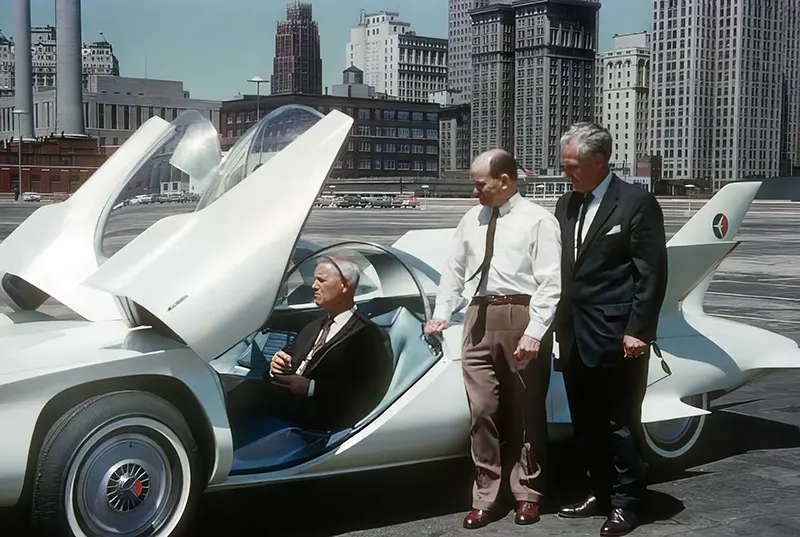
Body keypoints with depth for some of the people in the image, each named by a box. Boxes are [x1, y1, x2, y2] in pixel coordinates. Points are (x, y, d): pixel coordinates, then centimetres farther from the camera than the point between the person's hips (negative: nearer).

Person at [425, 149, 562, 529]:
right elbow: (455, 269, 18)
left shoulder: (538, 220, -5)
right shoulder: (471, 219, 12)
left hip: (520, 317, -4)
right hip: (479, 317, 4)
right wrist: (441, 312, 9)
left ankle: (527, 493, 23)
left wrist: (534, 331, -16)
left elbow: (550, 283, -9)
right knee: (482, 411, 5)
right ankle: (484, 497, 15)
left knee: (525, 412, 7)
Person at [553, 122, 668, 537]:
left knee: (620, 424, 3)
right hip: (575, 335, 7)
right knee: (585, 423, 14)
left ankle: (625, 502, 16)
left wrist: (638, 331, -14)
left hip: (616, 336, -6)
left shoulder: (637, 203, -7)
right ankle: (600, 492, 28)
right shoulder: (566, 204, 12)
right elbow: (562, 268, 13)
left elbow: (652, 273, -10)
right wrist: (560, 324, 8)